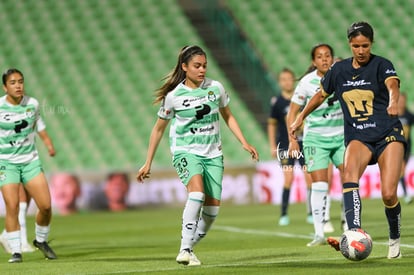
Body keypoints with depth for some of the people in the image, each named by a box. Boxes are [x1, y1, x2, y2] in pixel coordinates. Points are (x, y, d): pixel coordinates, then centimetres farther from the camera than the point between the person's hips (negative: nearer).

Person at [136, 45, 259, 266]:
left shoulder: (215, 88, 0)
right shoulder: (174, 96, -7)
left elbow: (227, 116, 18)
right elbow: (158, 128, 4)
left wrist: (244, 143, 10)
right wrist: (148, 163, 7)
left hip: (213, 154, 4)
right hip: (186, 151, -4)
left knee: (213, 207, -1)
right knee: (197, 191, -30)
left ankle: (189, 248, 18)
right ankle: (184, 250, -30)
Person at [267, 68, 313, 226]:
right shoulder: (277, 102, -1)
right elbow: (271, 124, 6)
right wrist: (272, 146, 2)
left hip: (303, 143, 2)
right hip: (285, 145, -2)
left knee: (310, 177, -2)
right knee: (288, 179, -10)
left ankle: (311, 213, 8)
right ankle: (284, 214, -1)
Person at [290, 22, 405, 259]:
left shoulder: (381, 65, -6)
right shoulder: (339, 69, 7)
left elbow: (392, 85, -28)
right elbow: (321, 95, 25)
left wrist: (393, 102, -50)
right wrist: (300, 118, 30)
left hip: (388, 134, -3)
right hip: (358, 137, 3)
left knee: (389, 195, -14)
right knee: (349, 172, -30)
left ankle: (395, 240, 15)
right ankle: (355, 233, -45)